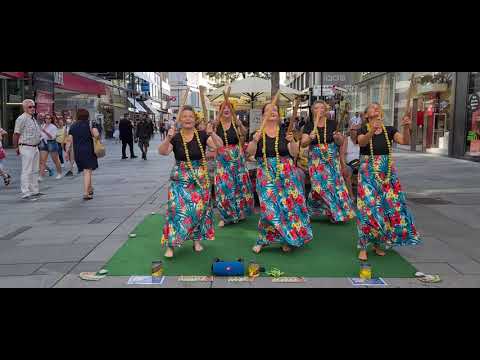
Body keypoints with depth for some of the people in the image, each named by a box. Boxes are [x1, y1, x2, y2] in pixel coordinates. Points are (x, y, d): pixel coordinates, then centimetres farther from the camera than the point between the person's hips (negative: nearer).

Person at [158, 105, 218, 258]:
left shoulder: (202, 135, -3)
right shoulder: (175, 137, -3)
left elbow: (219, 146, -14)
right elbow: (162, 152, -17)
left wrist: (211, 134, -31)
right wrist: (168, 138, -34)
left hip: (200, 178, 1)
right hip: (180, 179, -1)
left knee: (199, 209, 7)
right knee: (177, 209, -9)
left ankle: (197, 239, 25)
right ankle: (170, 244, -2)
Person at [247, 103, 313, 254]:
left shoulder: (284, 132, 4)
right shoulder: (258, 133, 5)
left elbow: (294, 153, -1)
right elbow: (250, 153, -4)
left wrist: (292, 141, -19)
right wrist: (255, 141, -21)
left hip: (286, 173, 1)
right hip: (266, 174, -1)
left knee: (287, 203, 0)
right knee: (269, 206, -7)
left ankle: (286, 239, 16)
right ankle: (263, 239, 8)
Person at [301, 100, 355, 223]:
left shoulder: (332, 124, 3)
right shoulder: (309, 126, 3)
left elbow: (340, 143, 4)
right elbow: (303, 143, -7)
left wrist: (338, 137, -19)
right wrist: (310, 137, -28)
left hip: (332, 159, 1)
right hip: (316, 160, 0)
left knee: (335, 183, -4)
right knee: (319, 185, -7)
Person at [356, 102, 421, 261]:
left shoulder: (389, 130, 5)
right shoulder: (363, 130, -1)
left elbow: (405, 141, -9)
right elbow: (361, 142, -23)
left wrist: (406, 127, -27)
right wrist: (372, 130, -42)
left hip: (387, 172, 3)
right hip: (368, 172, -3)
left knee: (388, 206, 5)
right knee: (368, 206, -8)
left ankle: (378, 243, 22)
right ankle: (363, 247, -1)